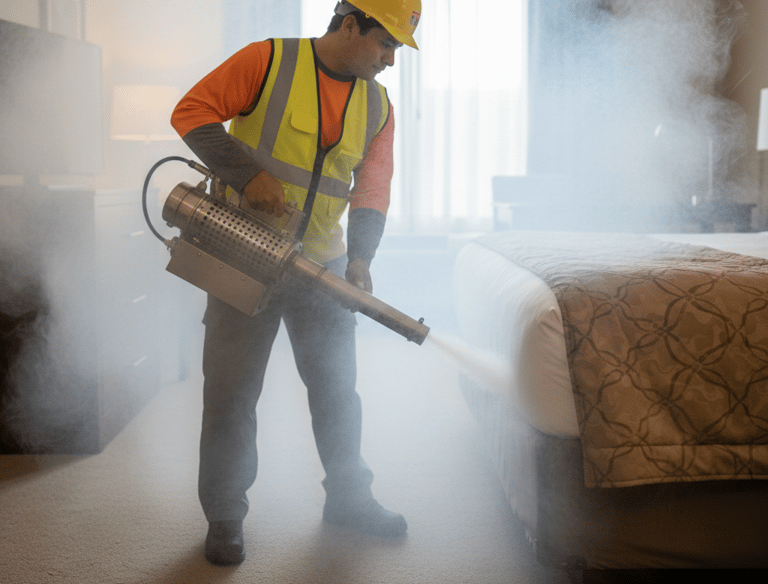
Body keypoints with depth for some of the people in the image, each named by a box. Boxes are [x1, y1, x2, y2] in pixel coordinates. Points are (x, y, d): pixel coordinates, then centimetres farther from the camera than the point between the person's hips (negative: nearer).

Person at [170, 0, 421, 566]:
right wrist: (246, 173, -24)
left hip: (321, 265, 5)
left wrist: (360, 256, -14)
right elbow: (192, 111, -12)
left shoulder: (377, 107, 5)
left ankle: (349, 497, 30)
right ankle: (224, 515, 17)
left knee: (337, 386, 13)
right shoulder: (268, 61, -11)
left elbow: (372, 189, 1)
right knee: (231, 391, 3)